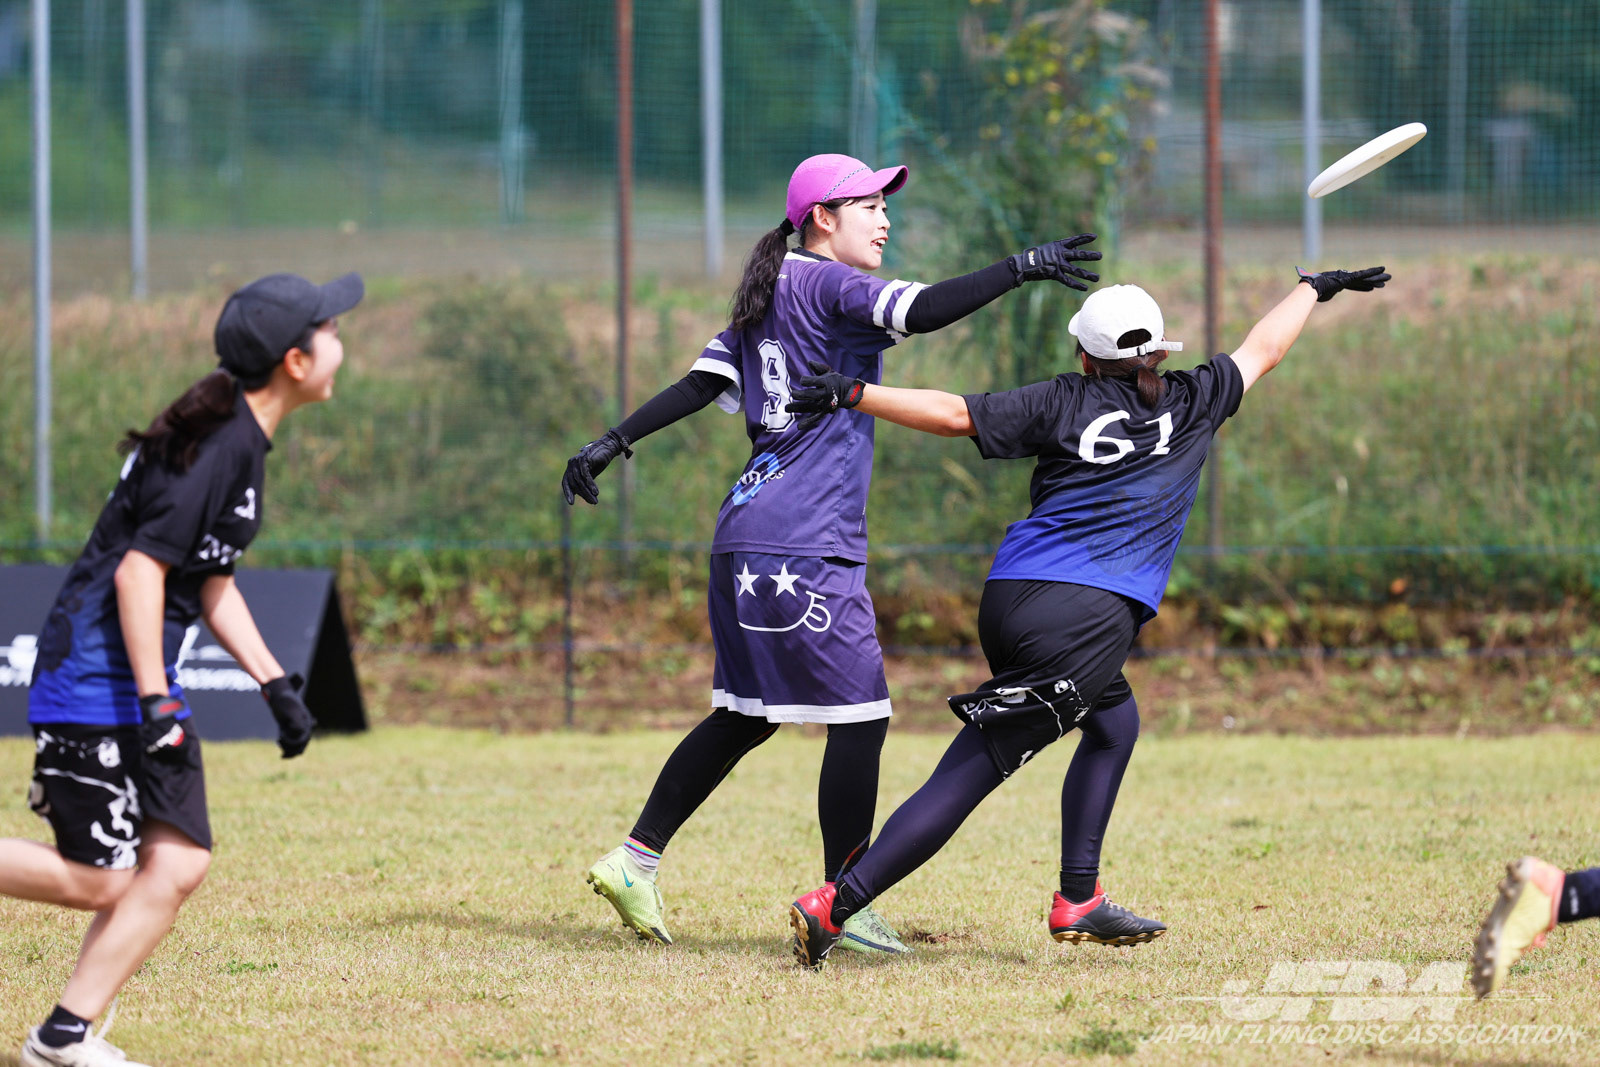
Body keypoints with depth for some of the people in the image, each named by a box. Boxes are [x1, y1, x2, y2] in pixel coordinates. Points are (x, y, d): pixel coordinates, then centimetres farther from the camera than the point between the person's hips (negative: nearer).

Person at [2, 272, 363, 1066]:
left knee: (177, 864, 1)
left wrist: (274, 682, 16)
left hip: (146, 678, 10)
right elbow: (141, 567, -23)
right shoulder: (216, 446, -18)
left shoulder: (243, 440, 12)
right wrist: (155, 701, -25)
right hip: (96, 675, -10)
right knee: (98, 881, -8)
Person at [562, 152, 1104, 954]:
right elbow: (923, 311, -22)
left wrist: (614, 444, 13)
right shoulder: (828, 285, -8)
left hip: (748, 530, 10)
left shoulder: (764, 300, 18)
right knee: (858, 716, -4)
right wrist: (1019, 269, -21)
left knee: (746, 715, 17)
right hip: (807, 546, -10)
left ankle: (636, 860, 16)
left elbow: (702, 384, 13)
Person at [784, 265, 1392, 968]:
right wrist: (1314, 288, 42)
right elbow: (1262, 350, 27)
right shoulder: (1191, 404, 11)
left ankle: (1078, 902, 22)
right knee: (966, 776, -5)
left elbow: (952, 414, 3)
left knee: (1114, 723, 28)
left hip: (1009, 598, 4)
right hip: (1086, 623, -4)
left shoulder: (1063, 404, 11)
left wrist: (853, 394, 7)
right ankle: (834, 905, -16)